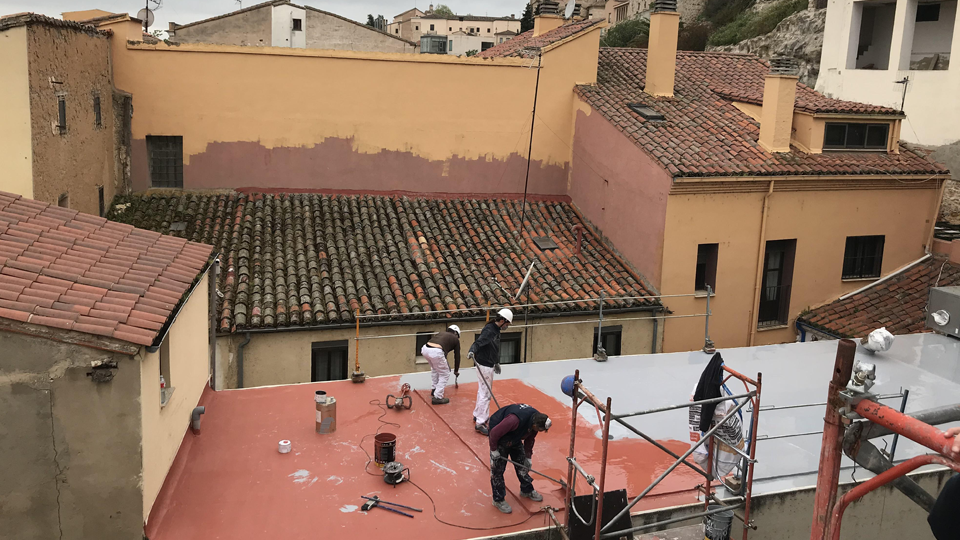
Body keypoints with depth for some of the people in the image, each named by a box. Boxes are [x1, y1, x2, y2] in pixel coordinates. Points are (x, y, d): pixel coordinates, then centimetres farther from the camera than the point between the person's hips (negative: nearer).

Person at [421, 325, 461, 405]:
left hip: (425, 349, 6)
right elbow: (457, 356, 28)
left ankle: (434, 389, 42)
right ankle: (437, 397, 14)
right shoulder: (455, 339, 22)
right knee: (445, 375, 14)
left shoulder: (440, 333, 35)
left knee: (435, 368, 35)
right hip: (436, 352, -6)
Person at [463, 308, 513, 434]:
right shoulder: (489, 331, -22)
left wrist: (496, 363, 29)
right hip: (484, 366, -10)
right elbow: (479, 342, -37)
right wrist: (472, 351, -55)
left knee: (483, 391, 22)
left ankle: (478, 415, 38)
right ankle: (480, 423, -3)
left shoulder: (496, 330, 9)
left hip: (489, 364, 10)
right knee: (485, 394, -7)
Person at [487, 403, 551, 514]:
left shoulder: (536, 419, -16)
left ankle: (527, 490, 32)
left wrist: (528, 457, 8)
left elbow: (529, 440, 3)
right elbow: (494, 432, -32)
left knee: (522, 463, 13)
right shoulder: (515, 420, -42)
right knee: (497, 468, -3)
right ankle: (498, 500, 10)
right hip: (499, 436, -7)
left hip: (514, 437, 7)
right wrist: (494, 450, -19)